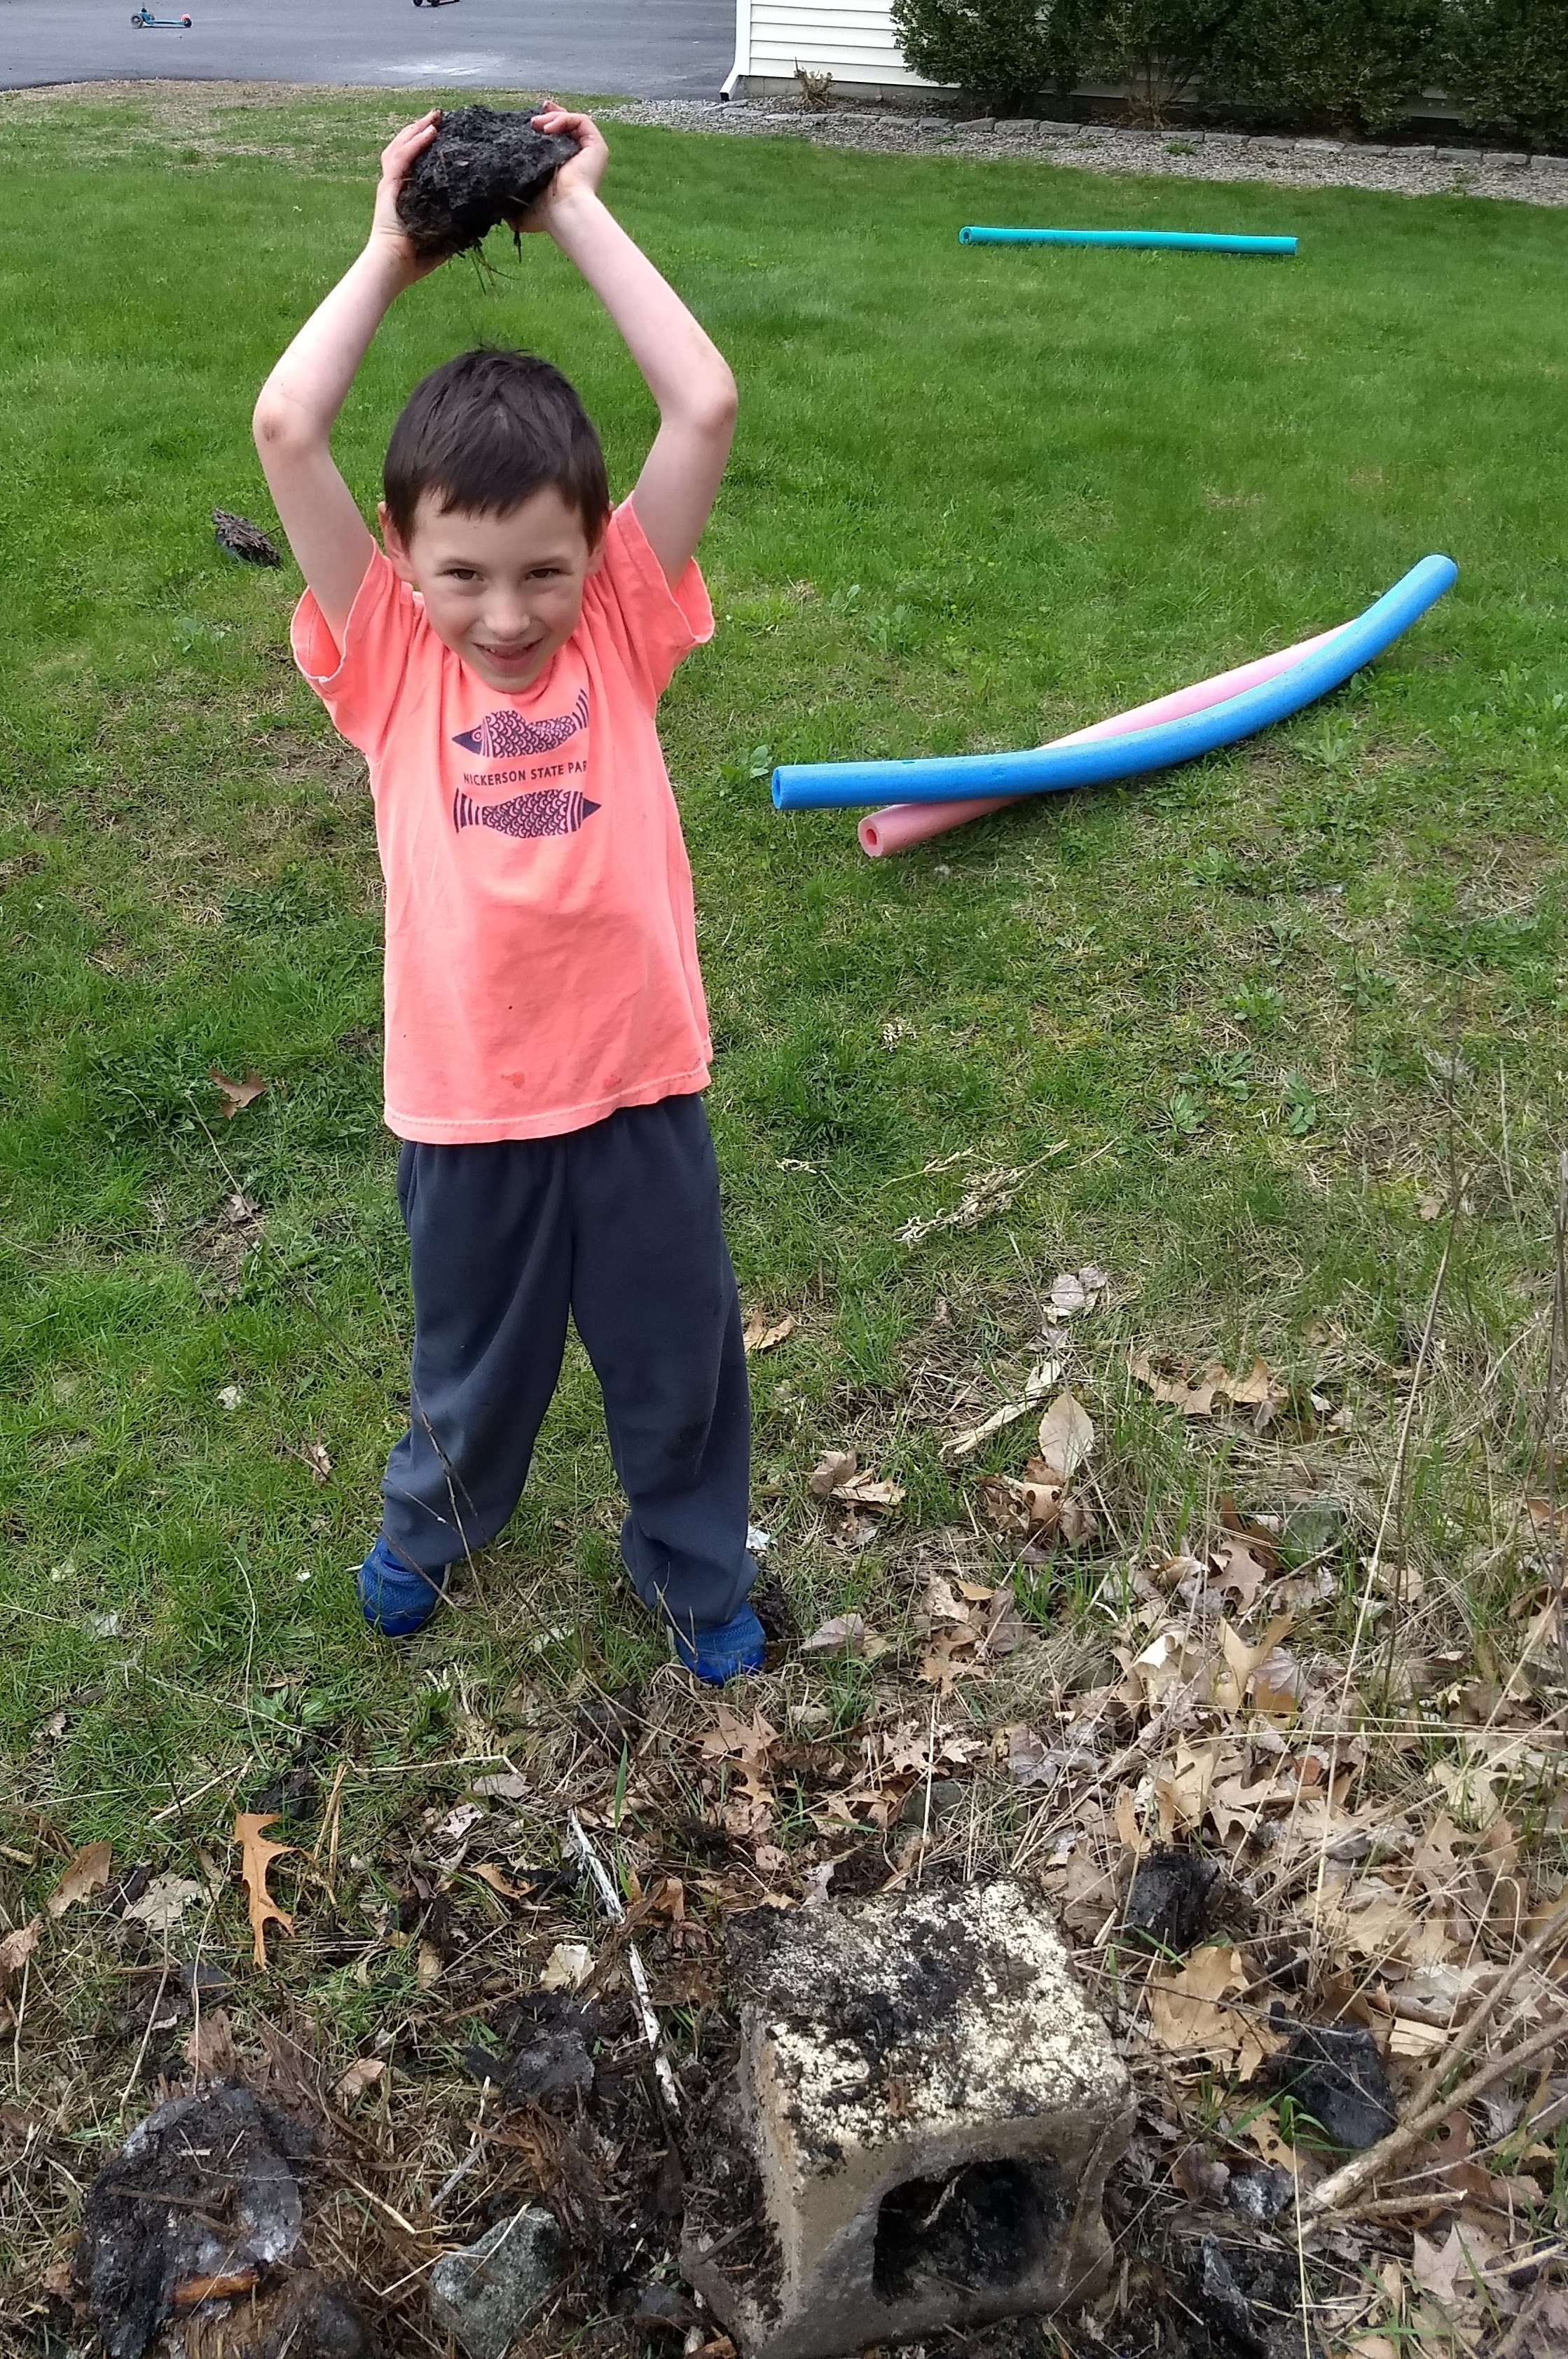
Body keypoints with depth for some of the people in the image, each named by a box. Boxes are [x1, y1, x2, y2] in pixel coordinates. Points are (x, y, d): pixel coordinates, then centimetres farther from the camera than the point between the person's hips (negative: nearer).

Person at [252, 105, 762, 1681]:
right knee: (474, 1355, 23)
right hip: (465, 1101, 0)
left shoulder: (620, 631, -4)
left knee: (677, 1356, 18)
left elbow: (706, 412, -12)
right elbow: (286, 429, -14)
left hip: (638, 1083, 0)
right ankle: (429, 1520, 55)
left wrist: (576, 214, -6)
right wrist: (393, 248, -5)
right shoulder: (386, 657, -5)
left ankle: (695, 1572, 44)